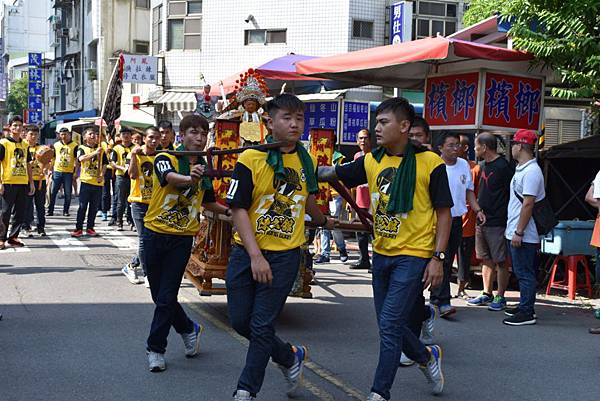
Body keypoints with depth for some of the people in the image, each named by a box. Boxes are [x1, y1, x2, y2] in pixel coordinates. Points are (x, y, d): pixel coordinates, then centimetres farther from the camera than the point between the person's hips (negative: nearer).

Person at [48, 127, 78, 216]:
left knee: (68, 193, 3)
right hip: (57, 171, 2)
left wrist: (76, 172, -6)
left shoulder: (74, 146, -1)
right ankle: (50, 211, 8)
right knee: (53, 192, 2)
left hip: (68, 172, -2)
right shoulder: (56, 145, 9)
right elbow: (52, 158, 15)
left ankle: (66, 211, 14)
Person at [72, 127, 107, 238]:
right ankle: (79, 228, 5)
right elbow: (81, 158, -19)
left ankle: (90, 228, 18)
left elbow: (104, 164, 12)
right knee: (82, 206, -1)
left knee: (94, 207, 8)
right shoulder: (82, 148, 1)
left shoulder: (100, 150, 11)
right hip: (86, 180, -3)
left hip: (98, 182, 3)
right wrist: (94, 153, -28)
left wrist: (102, 174, -5)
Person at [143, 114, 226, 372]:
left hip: (183, 238, 1)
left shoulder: (205, 168, 7)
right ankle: (188, 329, 34)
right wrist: (190, 178, -52)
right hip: (155, 233, -1)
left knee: (166, 298, -3)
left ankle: (156, 349, 11)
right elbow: (170, 176, -32)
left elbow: (209, 203, 24)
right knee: (159, 295, 10)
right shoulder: (165, 158, -7)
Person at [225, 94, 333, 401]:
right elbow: (238, 209, -11)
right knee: (240, 321, 6)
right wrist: (255, 256, -18)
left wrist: (324, 221, 42)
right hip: (246, 252, 0)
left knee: (261, 326, -2)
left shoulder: (307, 161, 4)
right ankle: (290, 357, 31)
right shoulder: (250, 159, -9)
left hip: (285, 255, 1)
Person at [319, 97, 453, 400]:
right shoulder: (371, 161, 3)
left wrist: (438, 258, -12)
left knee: (390, 325, -8)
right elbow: (331, 173, 3)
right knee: (389, 325, 15)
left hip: (414, 255, -6)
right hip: (382, 254, 6)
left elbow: (443, 213, -7)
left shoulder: (430, 163, -10)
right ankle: (427, 356, 42)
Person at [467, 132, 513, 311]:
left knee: (501, 262, -1)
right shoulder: (485, 166, 14)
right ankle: (487, 294, 22)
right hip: (482, 221, 9)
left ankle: (500, 297, 6)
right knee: (486, 259, 13)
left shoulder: (503, 167, -12)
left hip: (497, 223, -9)